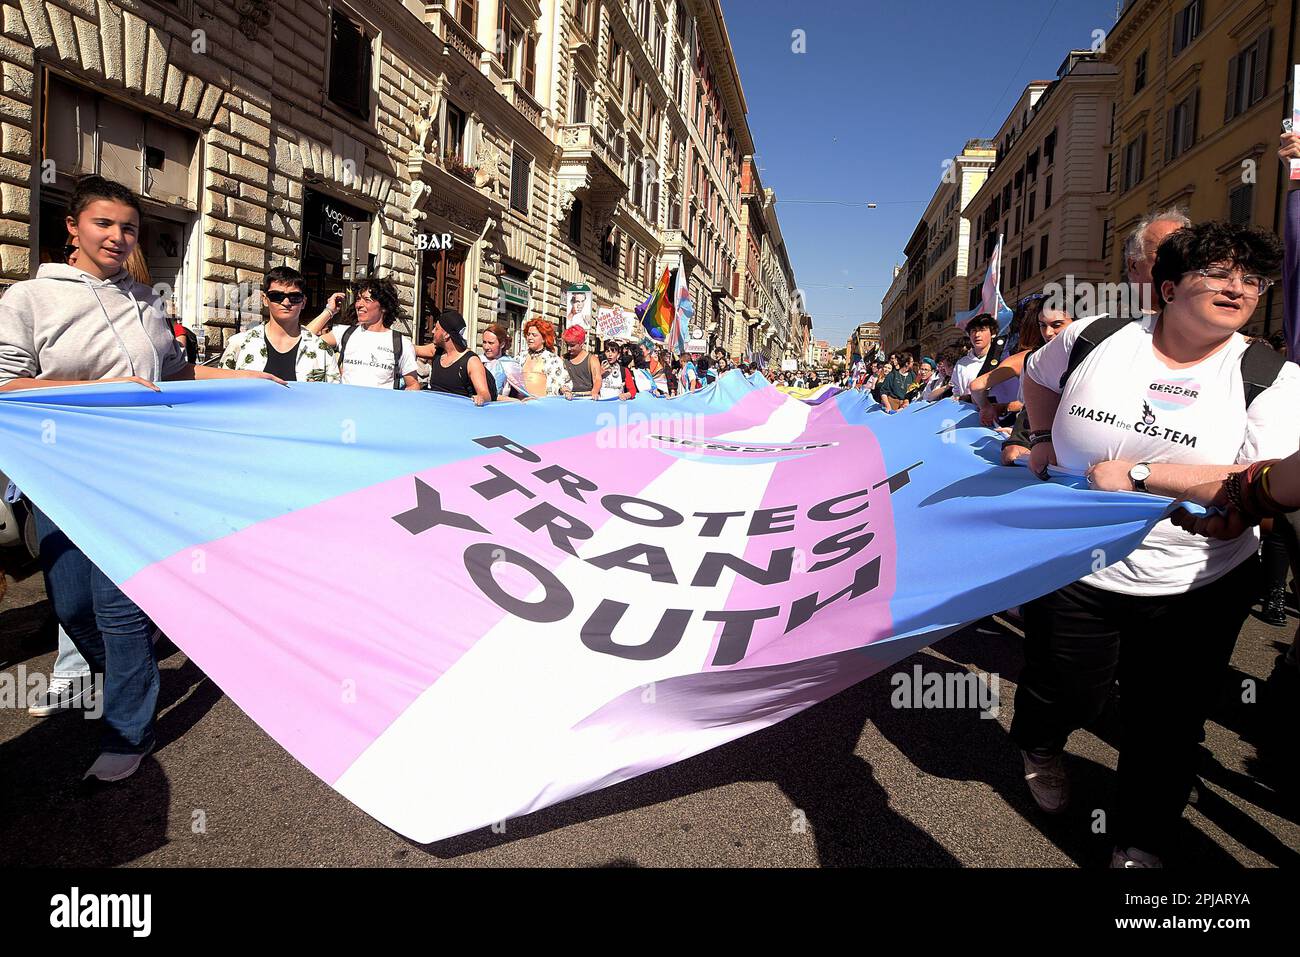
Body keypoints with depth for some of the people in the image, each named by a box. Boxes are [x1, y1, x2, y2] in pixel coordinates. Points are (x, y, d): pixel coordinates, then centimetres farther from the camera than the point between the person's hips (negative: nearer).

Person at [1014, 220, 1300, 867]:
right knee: (1063, 697, 12)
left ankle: (1139, 848, 34)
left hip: (1198, 588, 0)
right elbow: (1038, 376, 19)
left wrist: (1137, 473, -27)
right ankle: (1038, 746, 50)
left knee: (1166, 729, 10)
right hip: (1074, 569, 1)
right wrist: (1042, 439, 6)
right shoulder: (1093, 340, -4)